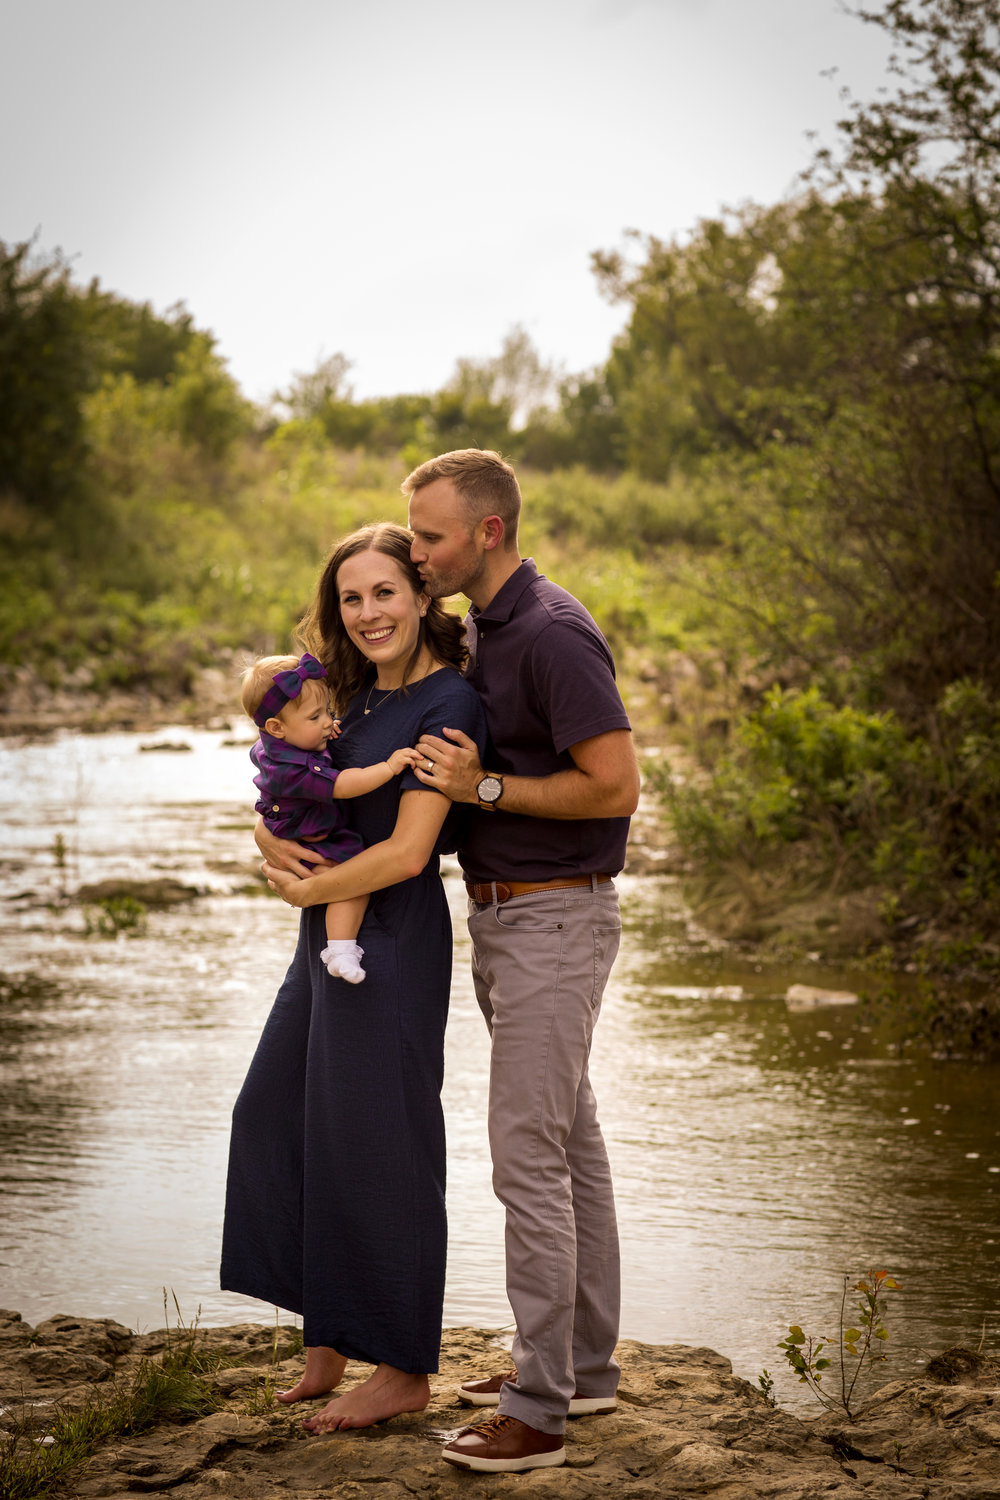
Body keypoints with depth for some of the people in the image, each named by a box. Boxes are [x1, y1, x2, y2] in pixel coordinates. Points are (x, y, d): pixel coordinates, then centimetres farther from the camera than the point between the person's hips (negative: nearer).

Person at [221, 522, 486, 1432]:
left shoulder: (447, 702, -15)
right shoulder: (359, 696, 11)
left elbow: (407, 853, -21)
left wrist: (305, 889, -10)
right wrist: (273, 840, -6)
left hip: (394, 943, -9)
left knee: (377, 1143, -1)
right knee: (281, 1119, 13)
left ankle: (404, 1372, 13)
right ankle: (328, 1338, 26)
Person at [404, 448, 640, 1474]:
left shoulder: (552, 635, -19)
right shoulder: (482, 627, 12)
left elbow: (616, 785, -24)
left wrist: (486, 789, -19)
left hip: (555, 920, -10)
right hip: (502, 917, 10)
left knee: (527, 1154, -9)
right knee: (568, 1141, 16)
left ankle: (538, 1411, -4)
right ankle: (585, 1366, 26)